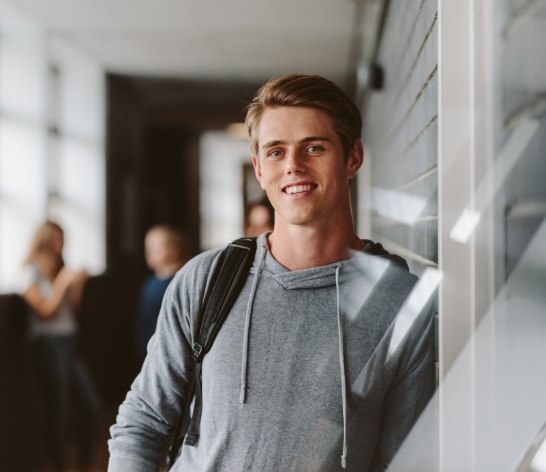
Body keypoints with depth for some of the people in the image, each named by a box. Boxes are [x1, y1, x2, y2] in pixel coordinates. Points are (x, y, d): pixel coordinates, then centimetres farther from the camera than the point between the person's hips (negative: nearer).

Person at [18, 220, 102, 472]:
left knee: (92, 405, 5)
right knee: (57, 411, 1)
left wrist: (77, 284, 3)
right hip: (48, 344, -7)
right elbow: (46, 310, -14)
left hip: (69, 342, 7)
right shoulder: (30, 272, -6)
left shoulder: (59, 269, 13)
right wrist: (63, 281, -14)